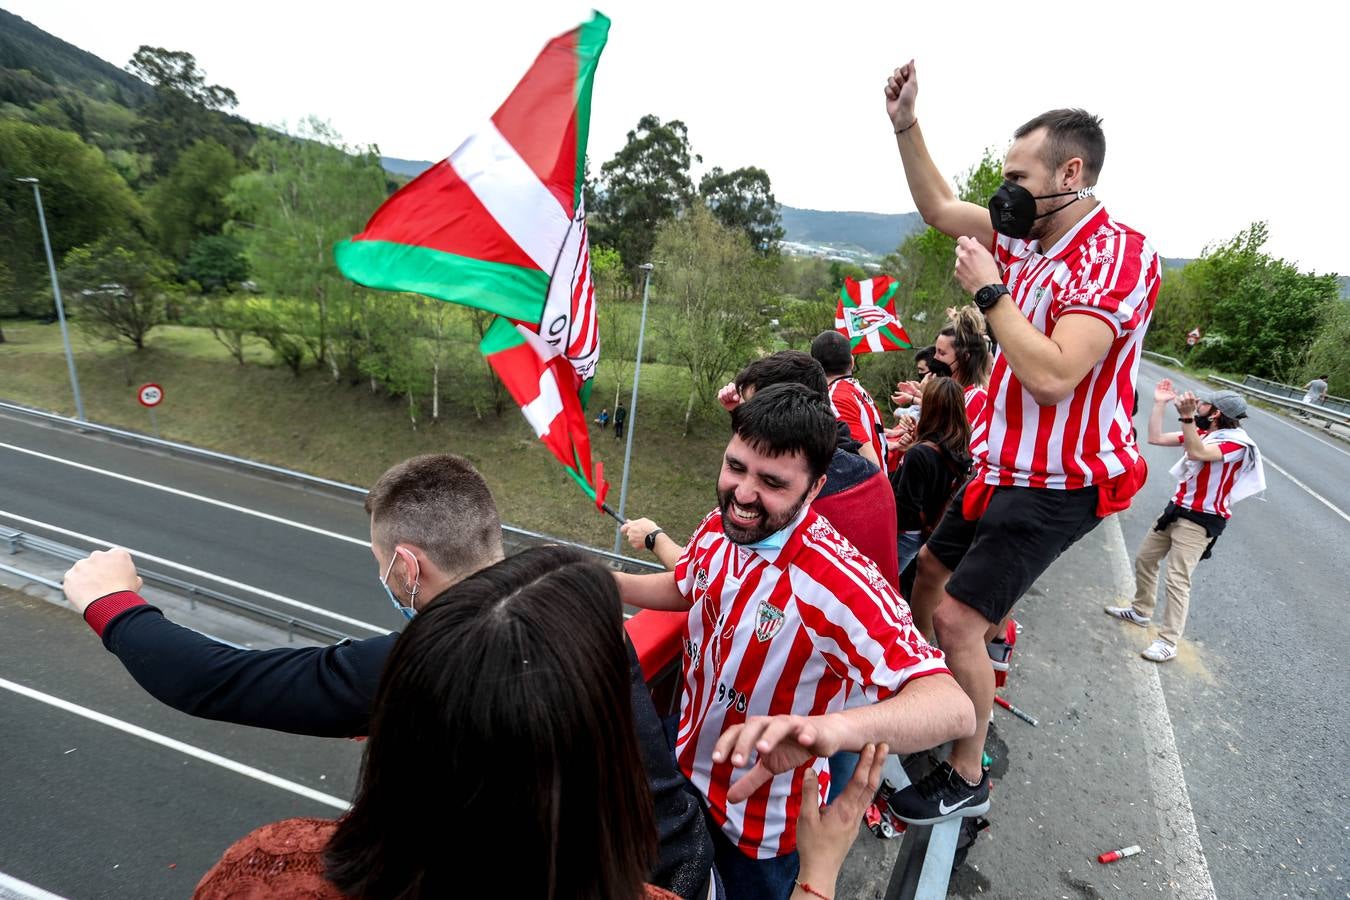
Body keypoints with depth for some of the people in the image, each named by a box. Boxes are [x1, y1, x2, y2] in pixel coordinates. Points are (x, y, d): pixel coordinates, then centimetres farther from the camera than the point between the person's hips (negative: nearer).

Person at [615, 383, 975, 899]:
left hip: (763, 814, -5)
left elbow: (952, 707, -44)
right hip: (686, 767, 5)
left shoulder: (840, 584, -35)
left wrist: (833, 728, -62)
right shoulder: (718, 528, -13)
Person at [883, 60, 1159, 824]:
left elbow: (1054, 375, -32)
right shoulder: (1026, 237, 3)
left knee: (957, 617, -10)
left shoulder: (1119, 258, -21)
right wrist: (906, 124, 8)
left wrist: (988, 290, -24)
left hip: (1056, 484, -8)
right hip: (1002, 467, 9)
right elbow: (940, 209, 16)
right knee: (931, 572, 18)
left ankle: (968, 780, 10)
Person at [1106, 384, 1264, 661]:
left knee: (1178, 580, -12)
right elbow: (1155, 438, 7)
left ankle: (1168, 643, -5)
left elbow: (1197, 454, -37)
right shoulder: (1202, 434, 6)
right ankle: (1141, 611, 35)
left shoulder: (1236, 441, -18)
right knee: (1144, 559, 17)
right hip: (1177, 509, 9)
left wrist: (1187, 417, -47)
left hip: (1201, 520, -9)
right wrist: (1160, 403, 4)